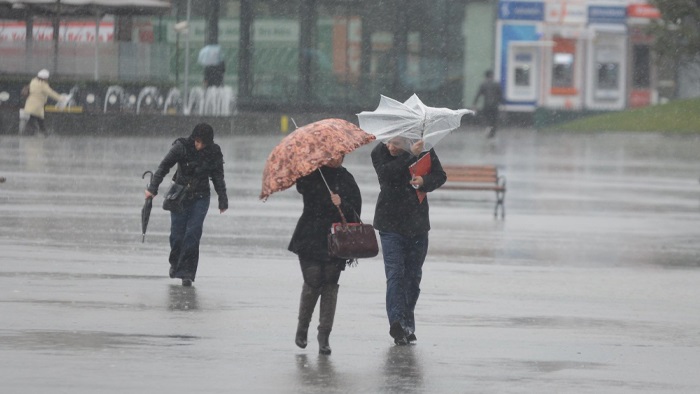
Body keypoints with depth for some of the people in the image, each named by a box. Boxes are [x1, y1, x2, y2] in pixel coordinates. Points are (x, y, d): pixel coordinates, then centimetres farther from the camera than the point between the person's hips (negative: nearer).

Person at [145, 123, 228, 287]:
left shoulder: (214, 154, -4)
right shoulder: (182, 147, -11)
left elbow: (218, 178, 7)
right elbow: (164, 166, -9)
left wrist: (223, 201, 8)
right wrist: (153, 188, -15)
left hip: (200, 198, 0)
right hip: (180, 195, 0)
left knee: (193, 233, -13)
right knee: (177, 235, 0)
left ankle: (187, 273, -10)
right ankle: (175, 262, 30)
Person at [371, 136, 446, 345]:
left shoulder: (423, 149, -4)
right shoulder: (380, 153, -9)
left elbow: (440, 176, 2)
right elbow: (387, 173, -27)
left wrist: (424, 181, -19)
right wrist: (410, 155, -33)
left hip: (417, 225, 3)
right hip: (390, 224, -3)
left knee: (413, 276, 10)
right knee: (395, 273, -14)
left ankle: (408, 325, 21)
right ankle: (396, 322, -22)